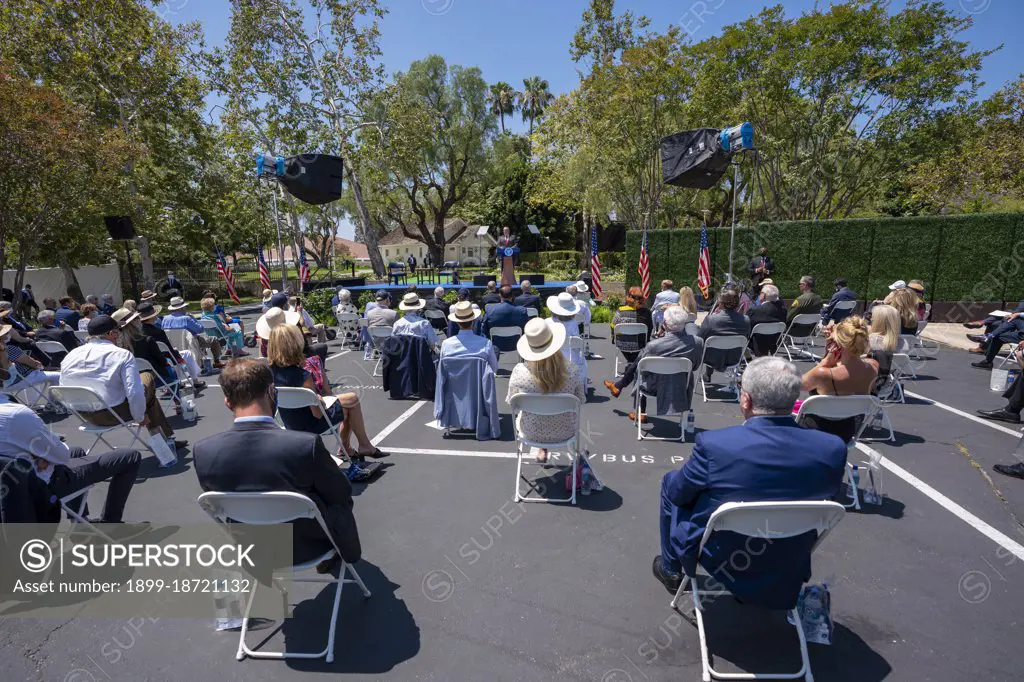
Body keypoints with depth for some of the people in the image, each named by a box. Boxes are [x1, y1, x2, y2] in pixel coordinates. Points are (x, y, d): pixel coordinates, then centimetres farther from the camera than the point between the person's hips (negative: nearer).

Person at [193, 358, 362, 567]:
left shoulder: (203, 452, -20)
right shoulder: (306, 444, -33)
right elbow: (342, 494, -15)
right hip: (311, 545, -3)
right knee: (340, 500, 27)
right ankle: (346, 552, 49)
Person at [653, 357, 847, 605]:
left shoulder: (714, 443, -29)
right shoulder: (833, 449, -18)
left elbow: (678, 492, -12)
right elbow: (826, 498, 2)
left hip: (716, 558, -3)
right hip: (789, 569, 4)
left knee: (670, 482, 19)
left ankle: (671, 570, 36)